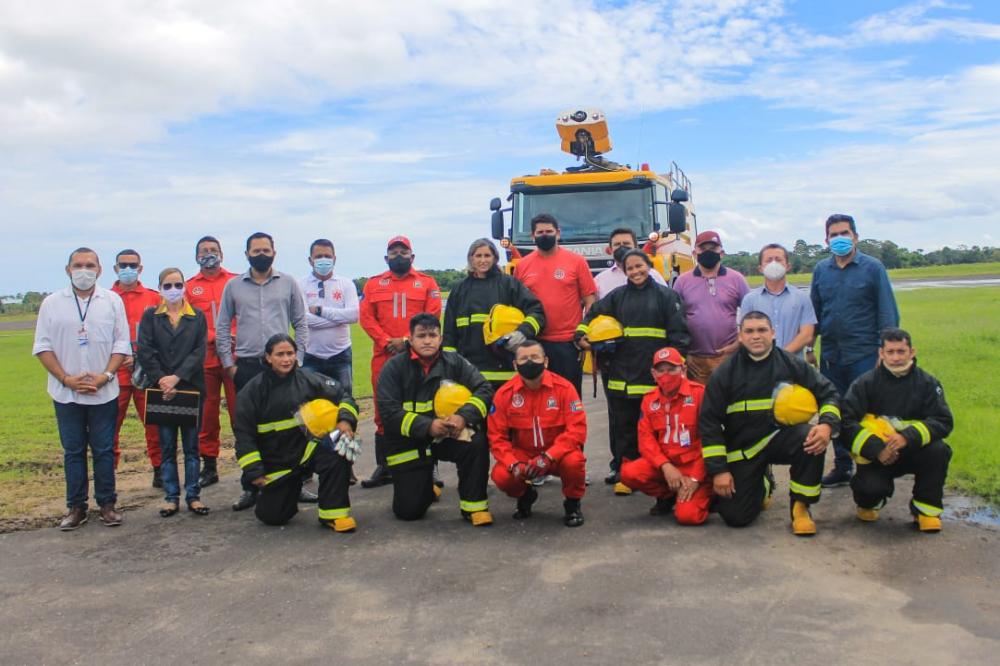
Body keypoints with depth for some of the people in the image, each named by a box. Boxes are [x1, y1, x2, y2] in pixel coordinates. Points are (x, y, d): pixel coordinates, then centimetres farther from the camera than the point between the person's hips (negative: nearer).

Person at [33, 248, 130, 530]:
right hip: (66, 393, 1)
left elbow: (122, 344, 1)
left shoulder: (112, 301, 2)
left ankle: (107, 504, 15)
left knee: (104, 450, 6)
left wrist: (105, 376, -12)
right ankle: (76, 506, 16)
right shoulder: (52, 303, 3)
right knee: (73, 451, 8)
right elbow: (43, 346, 1)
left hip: (104, 392, -1)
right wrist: (67, 379, -10)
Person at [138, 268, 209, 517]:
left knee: (191, 445, 4)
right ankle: (171, 497, 11)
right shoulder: (150, 316, 7)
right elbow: (145, 351, -2)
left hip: (191, 388, 0)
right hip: (162, 389, 0)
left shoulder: (197, 316, 7)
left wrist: (177, 377, -14)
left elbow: (199, 351, -3)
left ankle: (193, 496, 10)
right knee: (166, 445, 5)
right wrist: (161, 380, -13)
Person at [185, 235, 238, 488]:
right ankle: (209, 466, 17)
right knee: (206, 412, 7)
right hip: (204, 357, 2)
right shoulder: (189, 287, 10)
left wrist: (235, 336, -11)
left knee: (239, 409, -2)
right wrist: (212, 337, -8)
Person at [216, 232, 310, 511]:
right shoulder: (233, 286, 8)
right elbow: (222, 328, 10)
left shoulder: (288, 283, 7)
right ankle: (250, 488, 13)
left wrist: (297, 357, -1)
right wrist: (228, 363, 3)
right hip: (247, 366, 1)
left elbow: (300, 324, 8)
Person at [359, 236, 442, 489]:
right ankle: (383, 468, 13)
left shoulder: (427, 283, 7)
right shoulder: (373, 284, 12)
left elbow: (432, 316, -3)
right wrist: (387, 341, -10)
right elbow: (367, 318, 4)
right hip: (383, 355, 2)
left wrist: (408, 340, -12)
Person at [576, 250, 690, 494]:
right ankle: (624, 473, 15)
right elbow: (593, 314, 15)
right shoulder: (617, 296, 10)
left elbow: (679, 333, -2)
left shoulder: (666, 295, 2)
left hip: (655, 375, -2)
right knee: (624, 426, 7)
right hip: (622, 373, 3)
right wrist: (582, 334, -4)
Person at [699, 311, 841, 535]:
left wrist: (827, 425, -22)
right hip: (742, 450, 0)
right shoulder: (725, 373, -5)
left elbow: (828, 393, 0)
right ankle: (762, 485, 28)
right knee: (736, 516, -8)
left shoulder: (792, 364, -3)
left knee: (812, 437, -32)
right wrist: (718, 470, -9)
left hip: (780, 438, 0)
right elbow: (709, 422, -5)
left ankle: (800, 507, -11)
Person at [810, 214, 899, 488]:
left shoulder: (872, 267, -3)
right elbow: (814, 311, 14)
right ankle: (842, 467, 22)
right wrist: (809, 348, 13)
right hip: (831, 357, 4)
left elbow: (887, 312, -3)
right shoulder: (821, 270, 9)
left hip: (864, 355, -4)